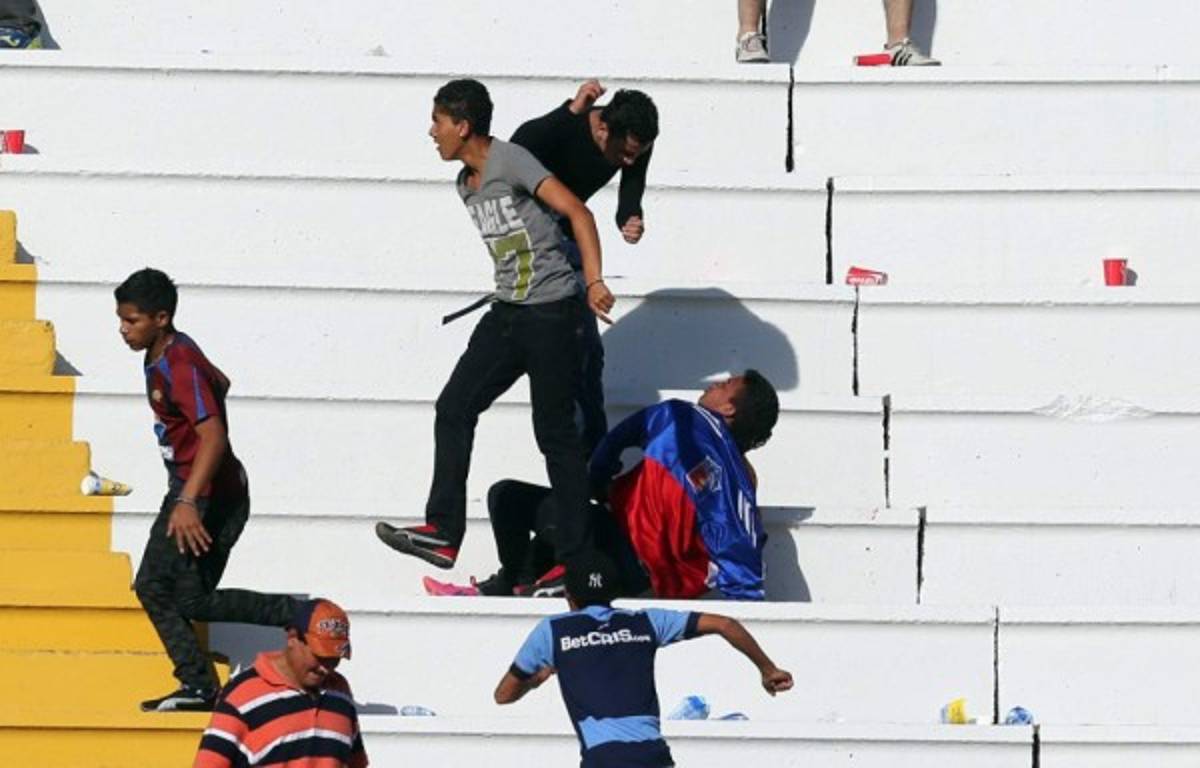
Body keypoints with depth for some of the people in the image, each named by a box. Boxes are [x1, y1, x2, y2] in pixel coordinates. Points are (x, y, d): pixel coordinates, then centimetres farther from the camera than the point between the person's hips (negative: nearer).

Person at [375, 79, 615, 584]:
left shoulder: (509, 160, -13)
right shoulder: (465, 185, 13)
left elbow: (576, 212, -19)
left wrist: (593, 282, -27)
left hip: (551, 314, -9)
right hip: (506, 314, 9)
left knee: (555, 432, -3)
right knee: (454, 409, 1)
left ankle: (575, 556, 4)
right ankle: (443, 533, 2)